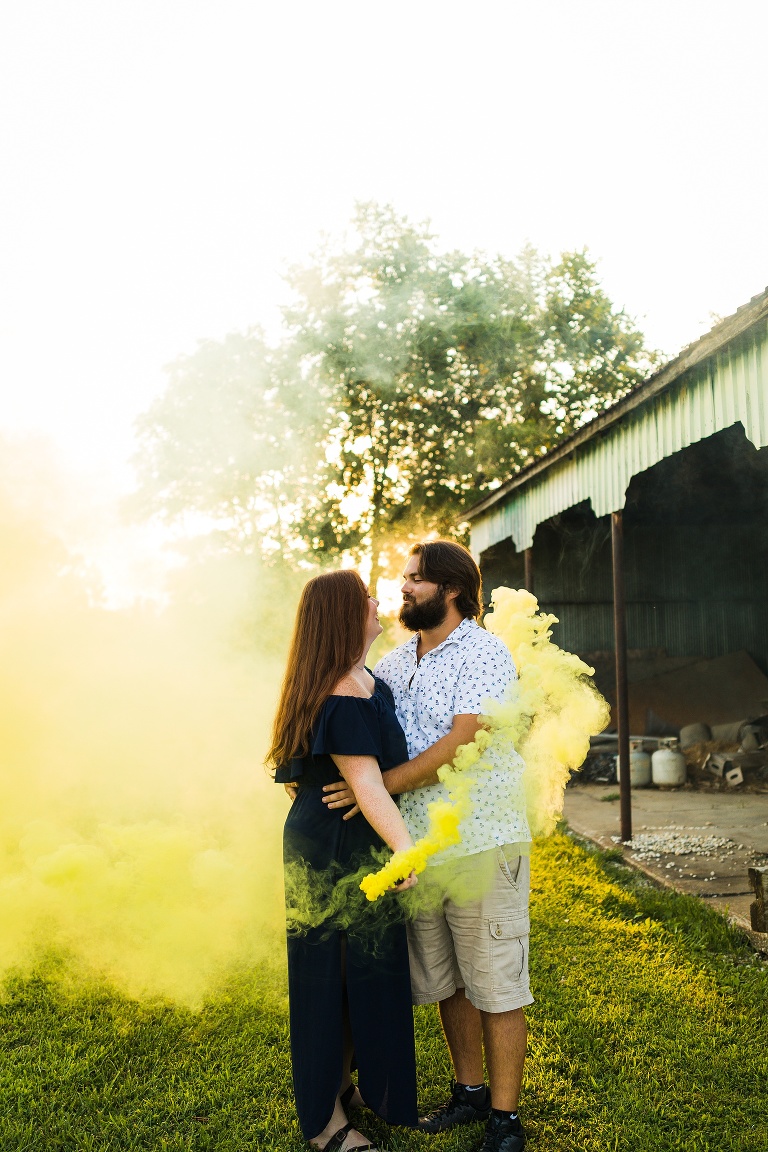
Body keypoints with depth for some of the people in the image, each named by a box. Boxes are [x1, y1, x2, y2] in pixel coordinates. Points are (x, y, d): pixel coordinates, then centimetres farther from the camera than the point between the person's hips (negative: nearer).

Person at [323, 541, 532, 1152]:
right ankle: (470, 1090, 35)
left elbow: (459, 744, -20)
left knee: (495, 982, 4)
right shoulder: (394, 663, 12)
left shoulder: (484, 653, -10)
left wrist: (376, 787, -21)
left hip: (482, 842, -6)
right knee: (447, 980, 17)